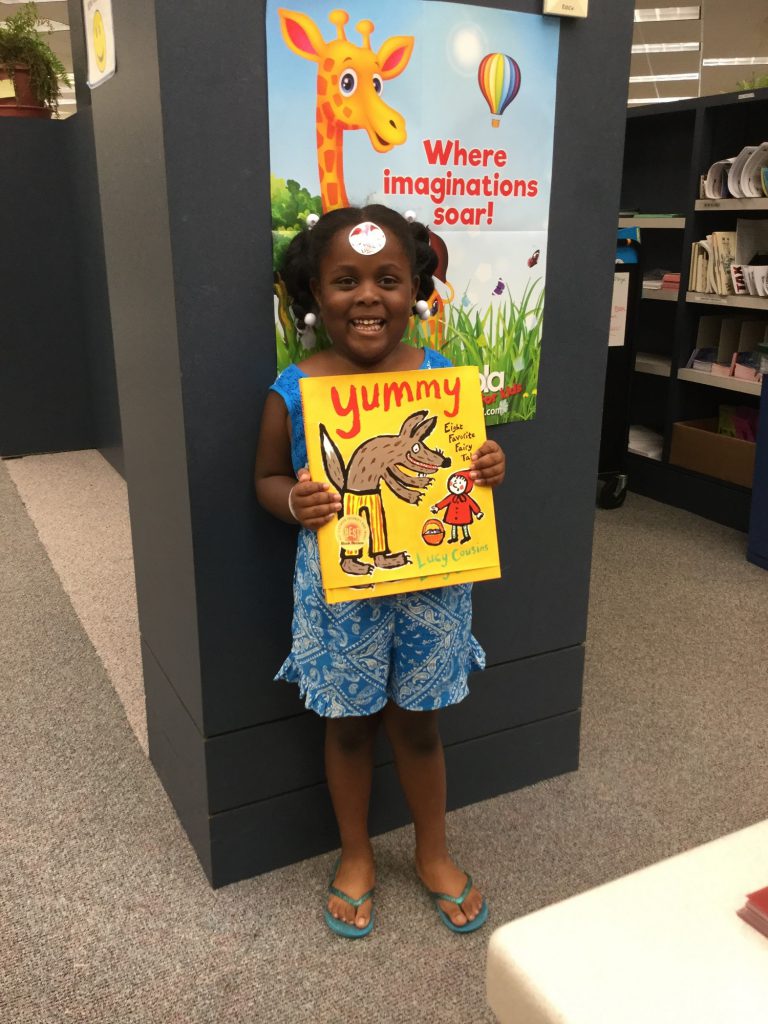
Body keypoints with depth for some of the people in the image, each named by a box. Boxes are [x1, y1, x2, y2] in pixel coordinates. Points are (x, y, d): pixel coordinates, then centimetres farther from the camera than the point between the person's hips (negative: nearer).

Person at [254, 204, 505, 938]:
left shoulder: (440, 376, -6)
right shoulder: (293, 391, -10)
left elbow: (466, 458, 5)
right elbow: (267, 477, 2)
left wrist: (489, 470, -17)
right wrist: (294, 502, -20)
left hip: (429, 583, 1)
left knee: (417, 722, 18)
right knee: (348, 724, 17)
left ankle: (434, 854, 44)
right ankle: (355, 856, 43)